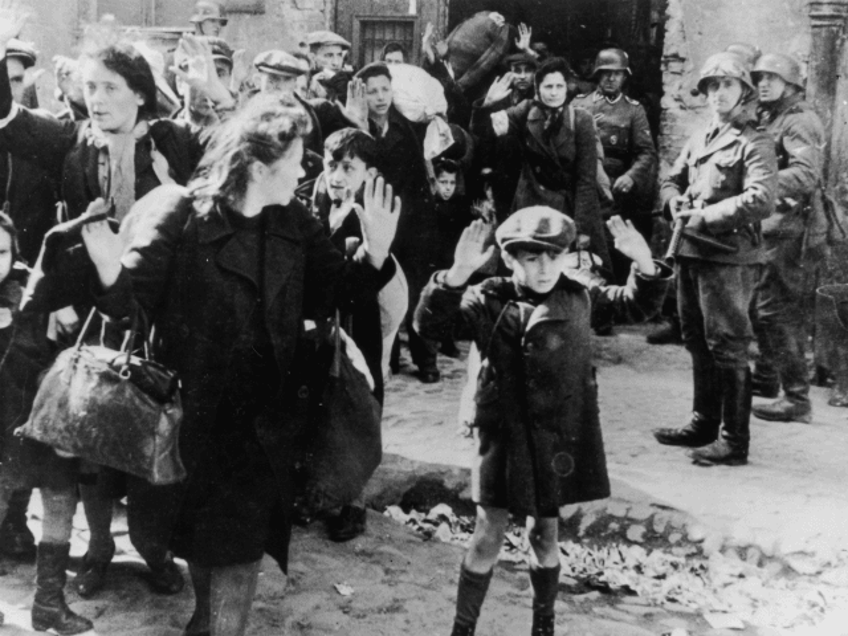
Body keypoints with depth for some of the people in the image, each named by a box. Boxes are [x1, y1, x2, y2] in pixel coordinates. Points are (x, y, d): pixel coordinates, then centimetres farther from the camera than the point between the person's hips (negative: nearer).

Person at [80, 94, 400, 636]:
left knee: (241, 544, 6)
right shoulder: (179, 216, -13)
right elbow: (135, 294, -15)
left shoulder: (296, 225, 1)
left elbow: (330, 295, 2)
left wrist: (374, 254, -13)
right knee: (200, 530, 16)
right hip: (196, 404, -2)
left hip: (263, 412, 3)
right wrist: (111, 270, -36)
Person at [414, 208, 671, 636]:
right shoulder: (488, 300, -10)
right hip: (504, 434, -2)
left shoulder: (579, 294, -1)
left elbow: (637, 307, 8)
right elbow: (429, 324, -20)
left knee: (544, 534, 16)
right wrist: (457, 275, -36)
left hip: (559, 436, 2)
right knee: (489, 536, 4)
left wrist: (645, 264, -12)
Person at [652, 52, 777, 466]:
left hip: (729, 257, -8)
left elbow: (761, 200, -19)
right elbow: (672, 179, 23)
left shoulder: (754, 144, -7)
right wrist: (675, 202, 0)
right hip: (690, 252, 8)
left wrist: (705, 217, -19)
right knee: (698, 343, 16)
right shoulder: (698, 138, 17)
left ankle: (735, 441, 2)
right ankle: (703, 424, 29)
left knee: (728, 349, -5)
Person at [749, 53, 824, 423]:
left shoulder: (800, 122, -11)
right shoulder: (766, 119, 17)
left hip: (788, 229, -10)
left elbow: (806, 176, -25)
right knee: (758, 305, 19)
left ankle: (797, 399, -4)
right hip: (765, 227, 10)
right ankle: (765, 378, 35)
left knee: (778, 311, -9)